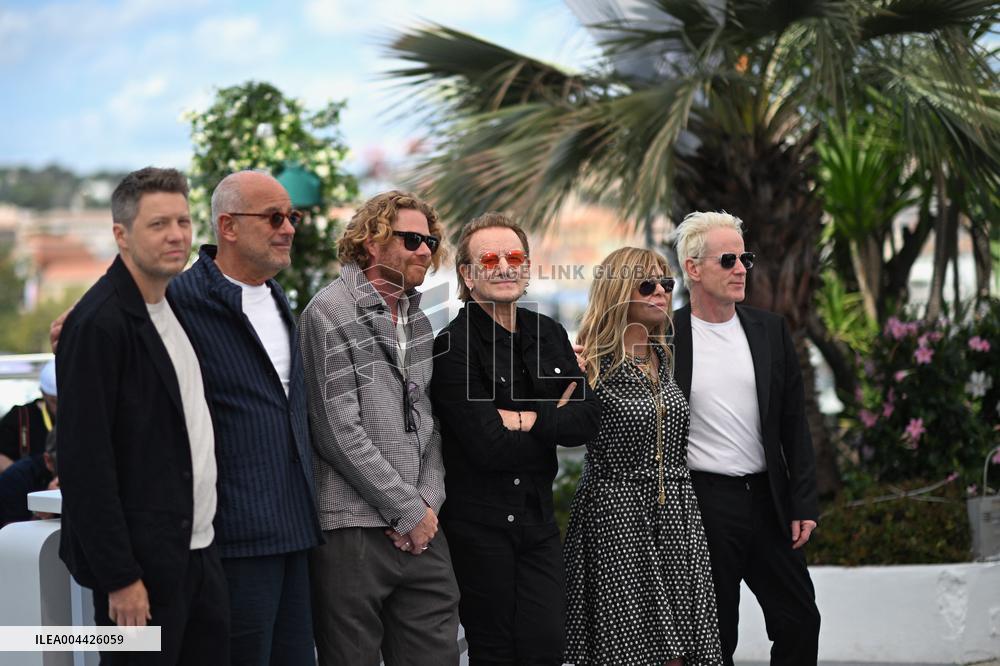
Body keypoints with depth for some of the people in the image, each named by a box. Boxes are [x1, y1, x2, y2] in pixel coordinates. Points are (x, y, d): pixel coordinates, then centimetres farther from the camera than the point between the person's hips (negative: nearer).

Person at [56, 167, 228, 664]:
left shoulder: (175, 307, 12)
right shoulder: (98, 324, -14)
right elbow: (84, 463, -18)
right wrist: (120, 578, -19)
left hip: (196, 551, 8)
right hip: (143, 566, -8)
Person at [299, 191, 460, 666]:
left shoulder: (417, 320, 15)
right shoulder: (332, 312, -7)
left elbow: (432, 423, 15)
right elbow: (340, 434, -13)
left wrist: (428, 502, -2)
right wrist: (408, 511, -10)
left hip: (421, 529, 6)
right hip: (352, 531, -6)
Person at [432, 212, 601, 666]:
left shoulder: (550, 335, 10)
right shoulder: (452, 346, -11)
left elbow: (588, 420, 0)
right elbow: (488, 446, -19)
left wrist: (529, 420, -13)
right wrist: (554, 421, -7)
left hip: (537, 519, 5)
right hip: (476, 523, -5)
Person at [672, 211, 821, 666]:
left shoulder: (770, 330, 7)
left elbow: (794, 423, 7)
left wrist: (803, 505, 2)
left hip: (767, 499, 4)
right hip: (701, 504, -4)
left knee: (799, 621, 6)